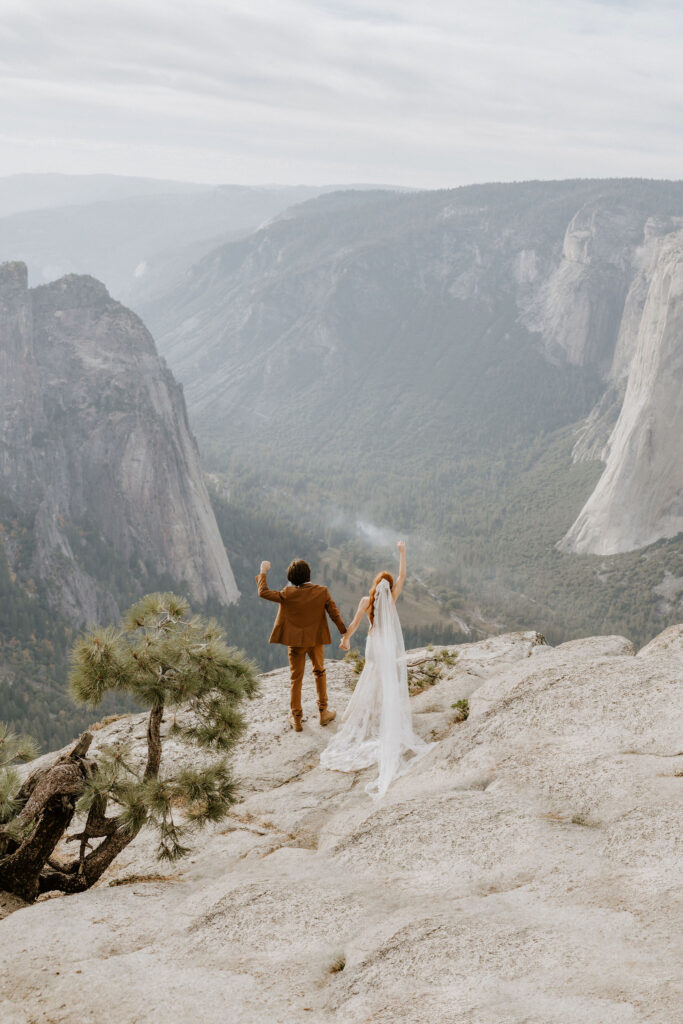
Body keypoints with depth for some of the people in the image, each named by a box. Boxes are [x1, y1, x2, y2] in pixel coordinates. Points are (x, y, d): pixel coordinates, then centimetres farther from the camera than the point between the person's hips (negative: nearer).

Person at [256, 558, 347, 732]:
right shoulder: (322, 592, -13)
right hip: (316, 640, 1)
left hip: (295, 642, -1)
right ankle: (323, 712, 28)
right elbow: (334, 614, -6)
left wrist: (263, 572, 2)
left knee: (296, 679, 12)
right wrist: (345, 633, 6)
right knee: (319, 673, 23)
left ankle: (296, 719, 19)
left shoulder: (287, 595, -18)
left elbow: (263, 592, -11)